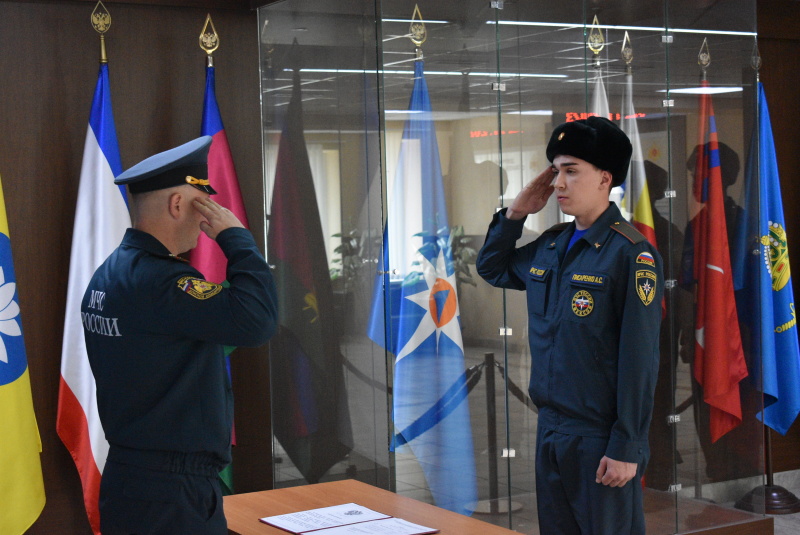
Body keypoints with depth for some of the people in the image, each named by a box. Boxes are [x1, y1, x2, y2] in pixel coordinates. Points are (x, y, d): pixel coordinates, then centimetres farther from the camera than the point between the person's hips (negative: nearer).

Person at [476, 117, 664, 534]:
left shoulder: (630, 253, -14)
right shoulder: (550, 246, 7)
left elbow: (639, 360, -16)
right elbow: (490, 268, 25)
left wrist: (626, 448, -17)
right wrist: (515, 213, 8)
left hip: (600, 437, -7)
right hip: (549, 430, 7)